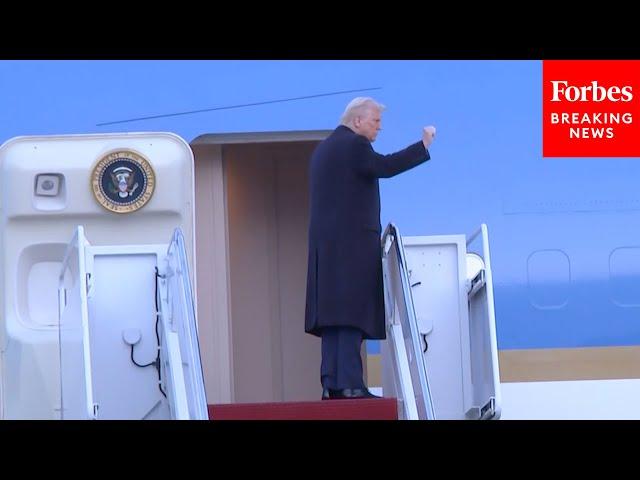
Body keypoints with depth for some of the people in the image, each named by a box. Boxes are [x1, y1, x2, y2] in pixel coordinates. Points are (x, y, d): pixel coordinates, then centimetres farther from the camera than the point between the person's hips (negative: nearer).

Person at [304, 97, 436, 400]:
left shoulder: (323, 148, 22)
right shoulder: (354, 145, -8)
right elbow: (384, 167, -22)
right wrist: (423, 145, -19)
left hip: (325, 244, 9)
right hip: (353, 242, -9)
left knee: (334, 313, 5)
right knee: (352, 314, -11)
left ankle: (332, 384, -1)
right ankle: (349, 384, -16)